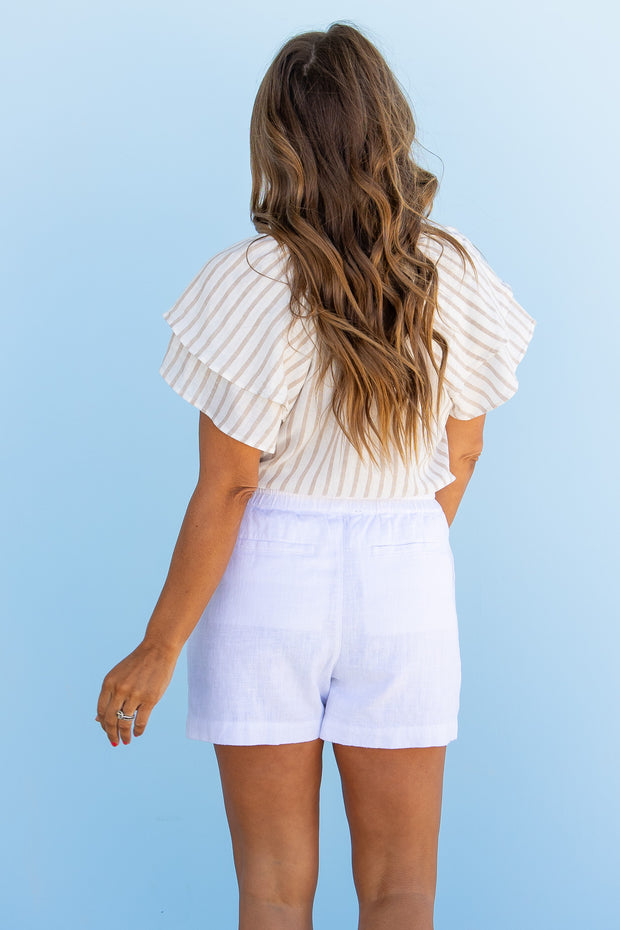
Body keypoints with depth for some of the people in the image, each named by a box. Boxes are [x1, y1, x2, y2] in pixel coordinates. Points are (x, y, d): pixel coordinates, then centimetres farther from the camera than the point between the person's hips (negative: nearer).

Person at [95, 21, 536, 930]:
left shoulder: (254, 285, -17)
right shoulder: (455, 274, -5)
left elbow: (226, 488, -16)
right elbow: (461, 457, 6)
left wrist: (158, 652, -7)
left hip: (269, 579, -3)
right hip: (406, 580, 3)